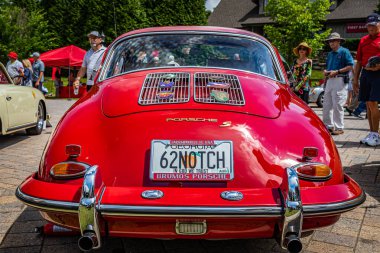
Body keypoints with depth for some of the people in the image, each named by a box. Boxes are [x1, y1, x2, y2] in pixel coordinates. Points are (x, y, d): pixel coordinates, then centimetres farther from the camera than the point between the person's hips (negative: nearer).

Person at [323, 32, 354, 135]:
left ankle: (339, 128, -1)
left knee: (337, 105, -7)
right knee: (327, 105, 7)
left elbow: (350, 66, -10)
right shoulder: (330, 54, 20)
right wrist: (326, 71, 7)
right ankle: (329, 126, 15)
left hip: (340, 80, -7)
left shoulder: (344, 51, -3)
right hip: (330, 80, 8)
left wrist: (337, 71, -17)